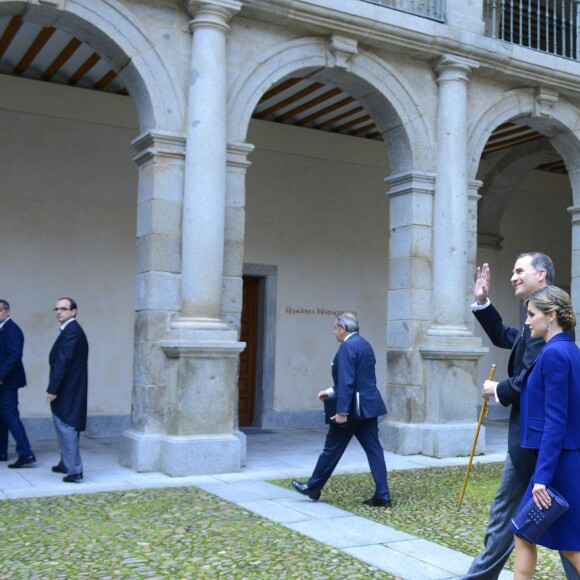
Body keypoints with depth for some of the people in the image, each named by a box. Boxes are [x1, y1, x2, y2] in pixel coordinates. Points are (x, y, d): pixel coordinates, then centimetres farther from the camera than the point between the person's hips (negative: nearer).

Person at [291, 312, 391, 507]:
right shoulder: (365, 344, 15)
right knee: (373, 449, 6)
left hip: (353, 408, -8)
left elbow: (347, 381, -22)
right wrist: (332, 391, 24)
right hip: (369, 405, 9)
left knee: (332, 449, 6)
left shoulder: (347, 346, -15)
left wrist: (342, 411, -23)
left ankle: (313, 488, 20)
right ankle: (382, 496, 4)